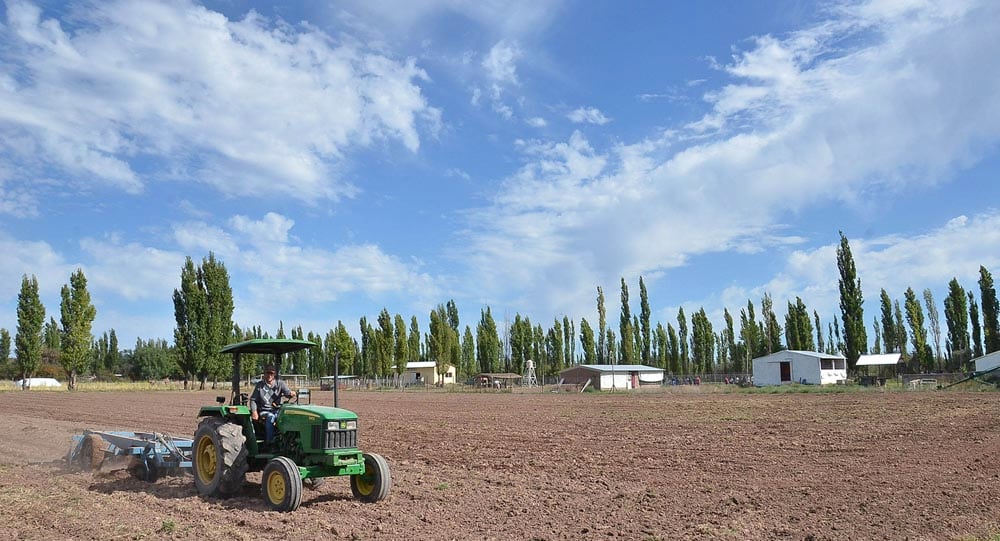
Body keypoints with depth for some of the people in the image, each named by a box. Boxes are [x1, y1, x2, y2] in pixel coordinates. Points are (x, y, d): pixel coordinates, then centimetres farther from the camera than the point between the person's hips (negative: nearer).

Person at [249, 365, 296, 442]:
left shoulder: (280, 384, 8)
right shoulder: (259, 385, 9)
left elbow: (287, 392, -7)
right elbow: (253, 400, 9)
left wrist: (291, 394, -33)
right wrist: (254, 412, -9)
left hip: (276, 410, 1)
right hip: (264, 411, -1)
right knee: (270, 417, -36)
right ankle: (269, 443, -34)